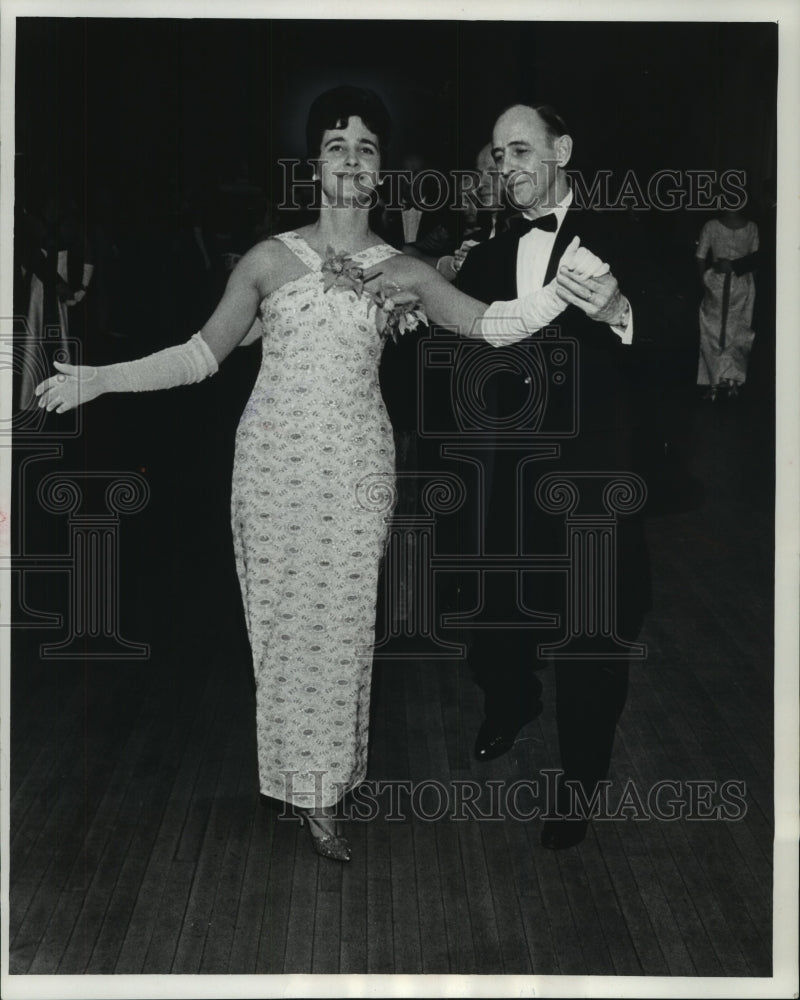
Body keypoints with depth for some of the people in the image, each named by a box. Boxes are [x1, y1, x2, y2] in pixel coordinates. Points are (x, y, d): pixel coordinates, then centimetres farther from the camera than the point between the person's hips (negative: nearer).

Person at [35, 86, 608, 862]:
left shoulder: (403, 273, 6)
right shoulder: (269, 260, 3)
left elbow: (494, 324, 1)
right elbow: (203, 354, 5)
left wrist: (568, 284, -12)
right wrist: (98, 380, -1)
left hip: (357, 465, 1)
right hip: (276, 458, 0)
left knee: (342, 619, 3)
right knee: (286, 616, 4)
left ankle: (324, 790, 15)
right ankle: (304, 780, 19)